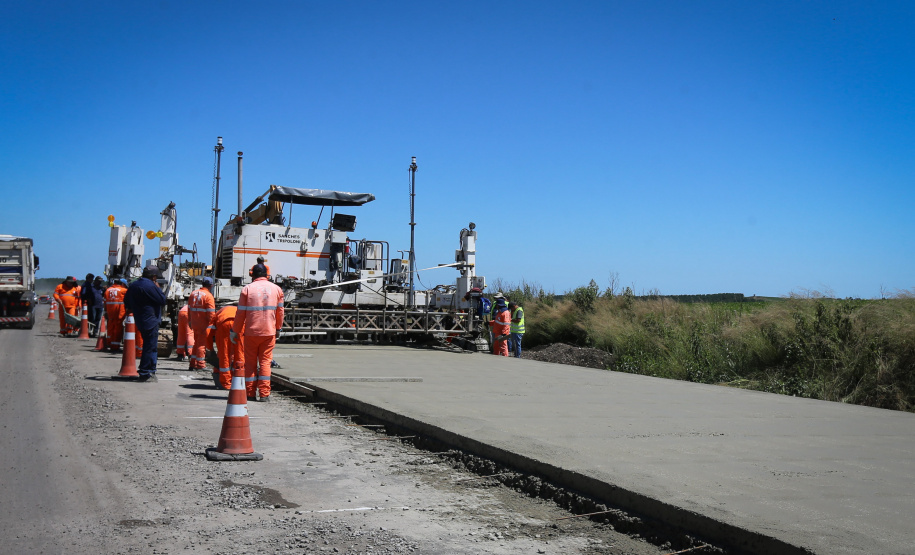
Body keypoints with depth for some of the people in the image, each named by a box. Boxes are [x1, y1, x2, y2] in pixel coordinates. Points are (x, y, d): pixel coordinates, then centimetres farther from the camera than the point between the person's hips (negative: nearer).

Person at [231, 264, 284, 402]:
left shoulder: (247, 289, -4)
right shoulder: (276, 289, 4)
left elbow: (240, 313, -2)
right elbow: (280, 312, 8)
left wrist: (235, 332, 7)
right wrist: (278, 329, 20)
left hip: (251, 332, -1)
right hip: (269, 332, 1)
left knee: (250, 362, 9)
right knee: (265, 361, 6)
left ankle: (251, 393, 11)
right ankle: (264, 393, 0)